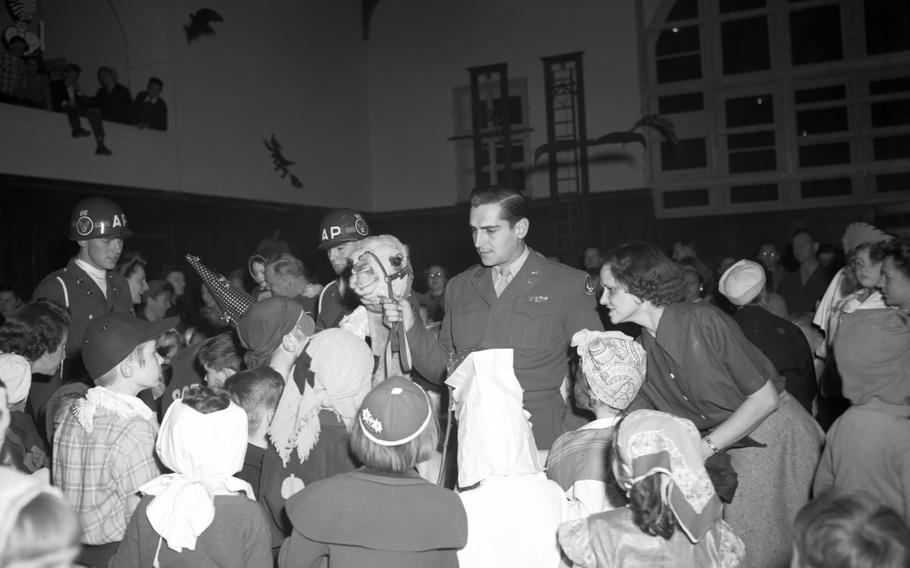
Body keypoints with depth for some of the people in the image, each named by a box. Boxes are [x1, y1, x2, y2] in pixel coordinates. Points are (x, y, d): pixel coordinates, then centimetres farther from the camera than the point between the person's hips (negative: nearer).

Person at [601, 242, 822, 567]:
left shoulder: (702, 321, -23)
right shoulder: (641, 350, -1)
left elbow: (765, 398, -20)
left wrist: (704, 448, -21)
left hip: (776, 438, -6)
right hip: (730, 451, 6)